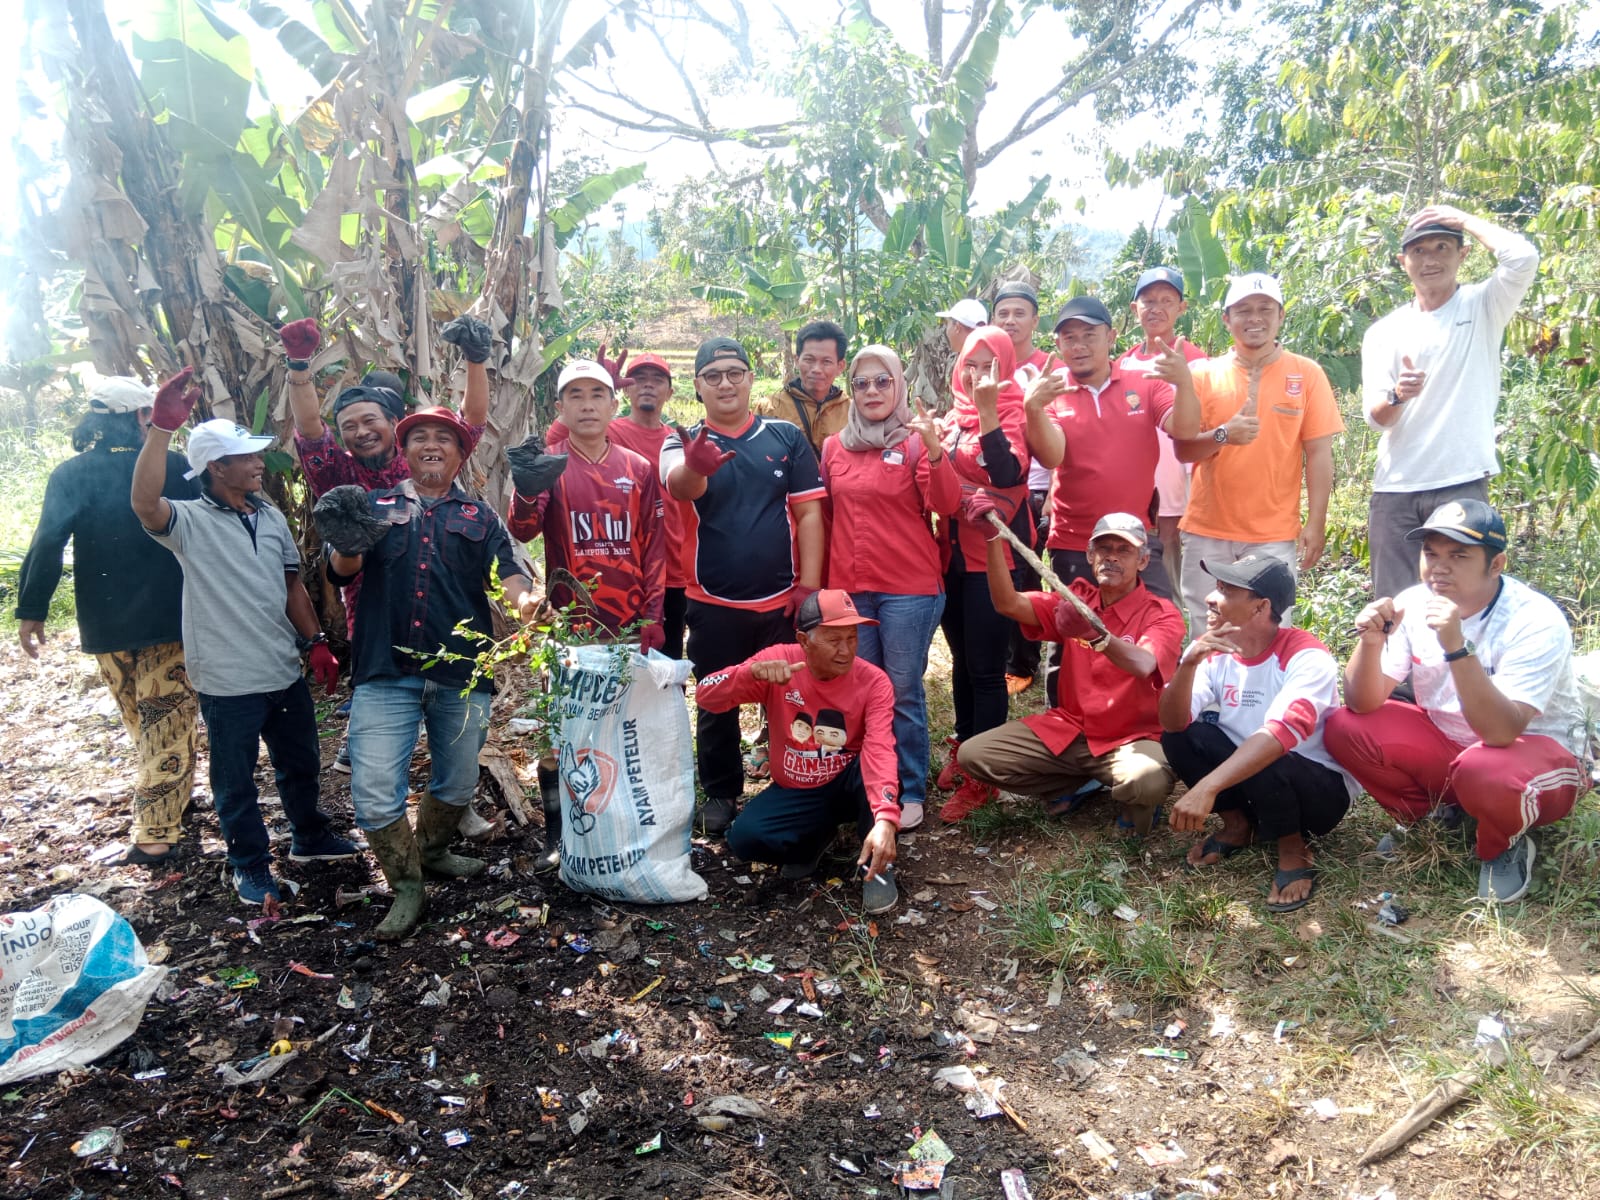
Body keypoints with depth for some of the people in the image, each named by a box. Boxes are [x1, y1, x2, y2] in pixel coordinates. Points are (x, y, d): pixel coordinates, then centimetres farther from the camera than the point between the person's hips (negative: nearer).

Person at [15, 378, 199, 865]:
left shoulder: (71, 474, -4)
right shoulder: (175, 467, -4)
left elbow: (47, 544, -13)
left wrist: (31, 610, -9)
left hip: (106, 622, 2)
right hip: (169, 617, -2)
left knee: (140, 721, 21)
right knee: (168, 722, 2)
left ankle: (164, 805, 37)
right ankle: (155, 833, -1)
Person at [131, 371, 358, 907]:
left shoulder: (271, 516, 6)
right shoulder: (190, 521, -13)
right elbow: (144, 504, -35)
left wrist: (317, 642, 8)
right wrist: (161, 428, -42)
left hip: (286, 672, 6)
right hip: (228, 682, -6)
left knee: (301, 763, 22)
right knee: (236, 782, 10)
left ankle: (309, 837, 43)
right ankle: (250, 867, 29)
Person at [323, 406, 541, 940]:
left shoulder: (480, 516, 14)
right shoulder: (374, 506, 12)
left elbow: (505, 571, -1)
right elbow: (343, 571, -1)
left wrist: (522, 598, -25)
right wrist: (345, 547, -26)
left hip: (463, 674, 2)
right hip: (386, 673, -1)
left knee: (458, 784, 15)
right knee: (374, 790, -8)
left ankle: (430, 850, 43)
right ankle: (406, 887, 12)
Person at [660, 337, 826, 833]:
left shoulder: (787, 437, 3)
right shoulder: (684, 443, -2)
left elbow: (808, 512, 1)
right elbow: (678, 485, -26)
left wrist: (809, 585, -7)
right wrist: (695, 468, -50)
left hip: (783, 600, 0)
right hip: (713, 604, 0)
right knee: (717, 705, 12)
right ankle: (720, 794, 29)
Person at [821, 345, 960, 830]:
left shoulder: (916, 441, -2)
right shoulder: (834, 447, 9)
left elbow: (948, 505, -13)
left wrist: (934, 450, -28)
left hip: (908, 589, -4)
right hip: (848, 588, 4)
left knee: (903, 692, 1)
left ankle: (911, 791, 13)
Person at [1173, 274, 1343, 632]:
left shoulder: (1306, 374, 2)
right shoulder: (1204, 374, 4)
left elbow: (1319, 453, 1)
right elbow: (1183, 449, 0)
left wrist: (1316, 523, -4)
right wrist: (1223, 435, -19)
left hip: (1275, 535, -1)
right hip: (1207, 533, 1)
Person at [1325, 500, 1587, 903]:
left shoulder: (1536, 622, -25)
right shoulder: (1412, 604, -11)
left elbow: (1501, 732, -36)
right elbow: (1363, 705, -13)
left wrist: (1456, 646, -45)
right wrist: (1371, 642, -32)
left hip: (1536, 750, -5)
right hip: (1447, 740, 5)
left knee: (1484, 772, -39)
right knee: (1344, 728, -16)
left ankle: (1504, 847, -2)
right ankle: (1431, 815, 9)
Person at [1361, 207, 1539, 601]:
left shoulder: (1483, 306, 5)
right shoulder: (1384, 331, 9)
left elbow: (1522, 256, -16)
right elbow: (1375, 416, 0)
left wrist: (1464, 219, -2)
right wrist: (1397, 396, -24)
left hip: (1462, 484, -2)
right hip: (1394, 489, 2)